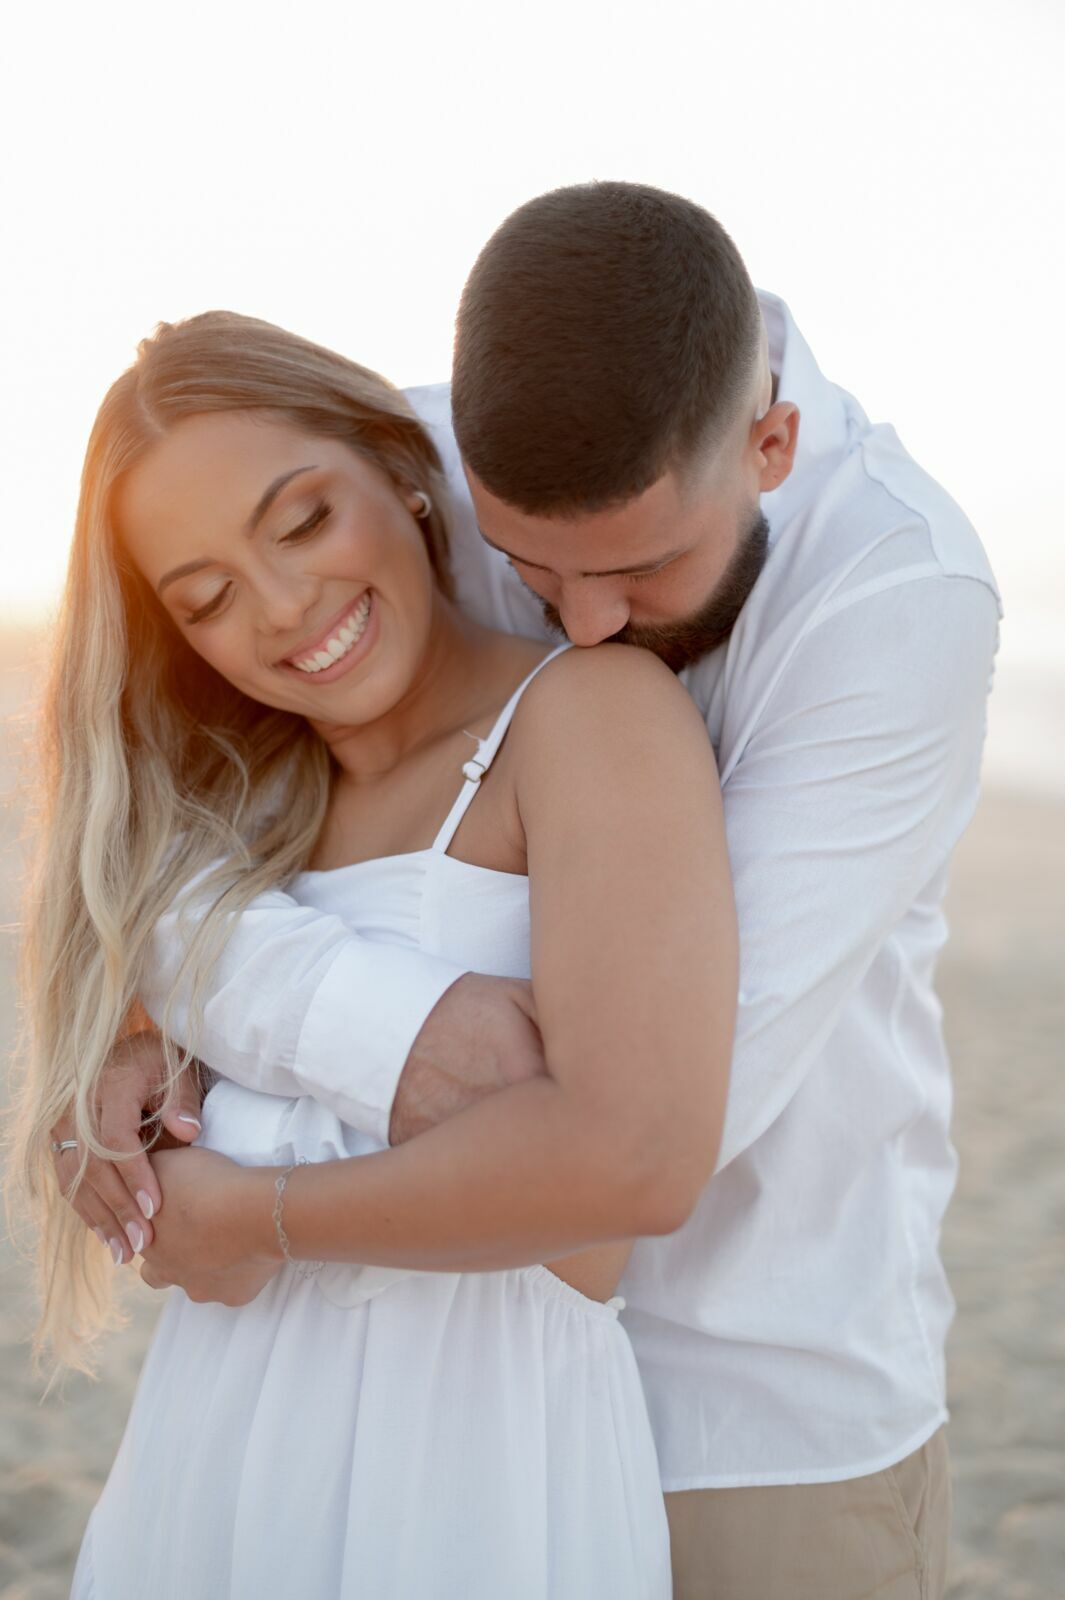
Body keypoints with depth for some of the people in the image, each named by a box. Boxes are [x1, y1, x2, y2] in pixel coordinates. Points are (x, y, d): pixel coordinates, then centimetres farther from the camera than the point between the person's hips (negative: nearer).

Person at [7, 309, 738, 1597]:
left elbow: (635, 1154, -25)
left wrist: (252, 1210, -14)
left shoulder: (595, 706, -12)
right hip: (210, 1445, 7)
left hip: (473, 1443, -6)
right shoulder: (252, 814, 10)